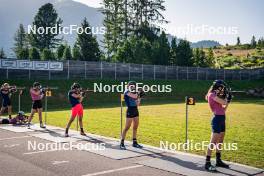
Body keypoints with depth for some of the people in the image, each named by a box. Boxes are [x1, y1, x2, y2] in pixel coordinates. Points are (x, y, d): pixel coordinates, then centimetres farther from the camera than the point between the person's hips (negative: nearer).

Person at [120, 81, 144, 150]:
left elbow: (137, 104, 14)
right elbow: (134, 96, -23)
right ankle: (122, 143, -1)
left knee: (135, 127, 11)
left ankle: (134, 142, 21)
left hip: (136, 111, 8)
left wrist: (139, 97, 3)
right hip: (130, 111, -8)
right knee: (127, 127, -7)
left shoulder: (135, 93, 12)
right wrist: (139, 93, -6)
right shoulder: (127, 92, -9)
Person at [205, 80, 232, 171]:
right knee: (213, 142, -11)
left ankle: (218, 161, 25)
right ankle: (207, 163, -9)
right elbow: (223, 102, -19)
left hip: (222, 119, 10)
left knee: (220, 141, 15)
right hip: (217, 119, -10)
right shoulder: (212, 95, -9)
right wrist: (227, 97, 0)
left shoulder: (216, 96, 18)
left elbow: (223, 109, 19)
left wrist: (227, 100, 13)